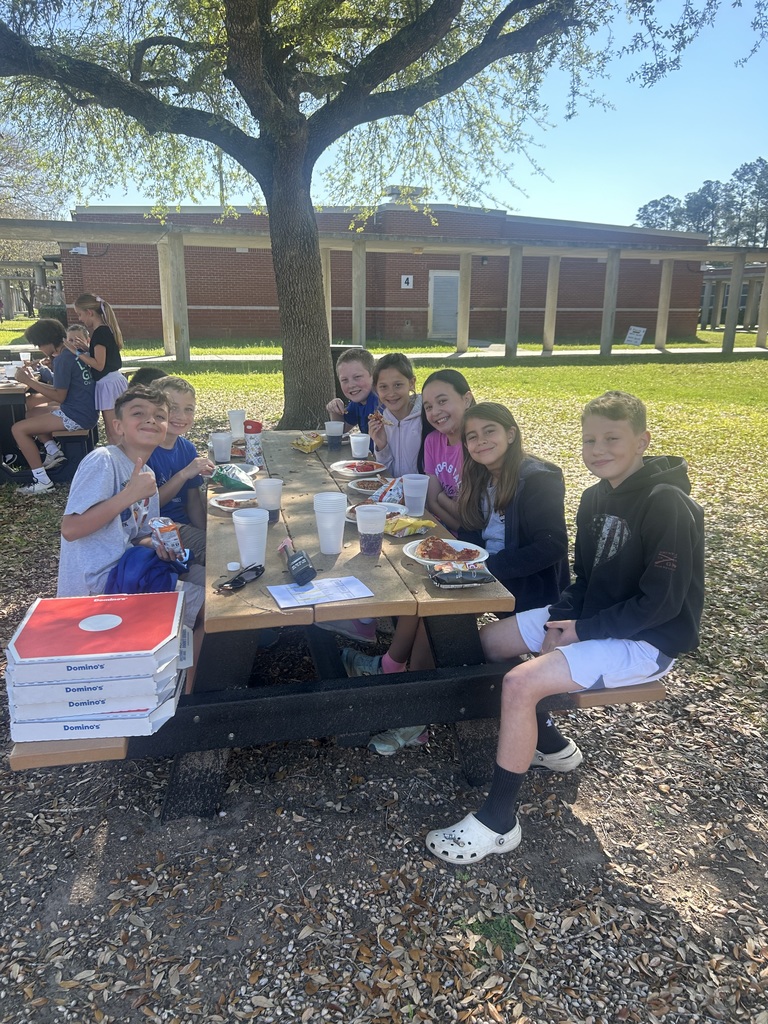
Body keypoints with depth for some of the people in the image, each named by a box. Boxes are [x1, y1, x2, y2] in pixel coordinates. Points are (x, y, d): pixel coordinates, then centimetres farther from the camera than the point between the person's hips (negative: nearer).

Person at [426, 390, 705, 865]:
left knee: (520, 683, -25)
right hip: (593, 616, 9)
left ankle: (498, 821, -7)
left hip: (647, 640, -9)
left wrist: (582, 629, -18)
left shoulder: (668, 505, -21)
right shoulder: (596, 498, 4)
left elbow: (662, 602, -22)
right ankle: (551, 744, 24)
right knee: (490, 640, 8)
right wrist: (560, 617, -6)